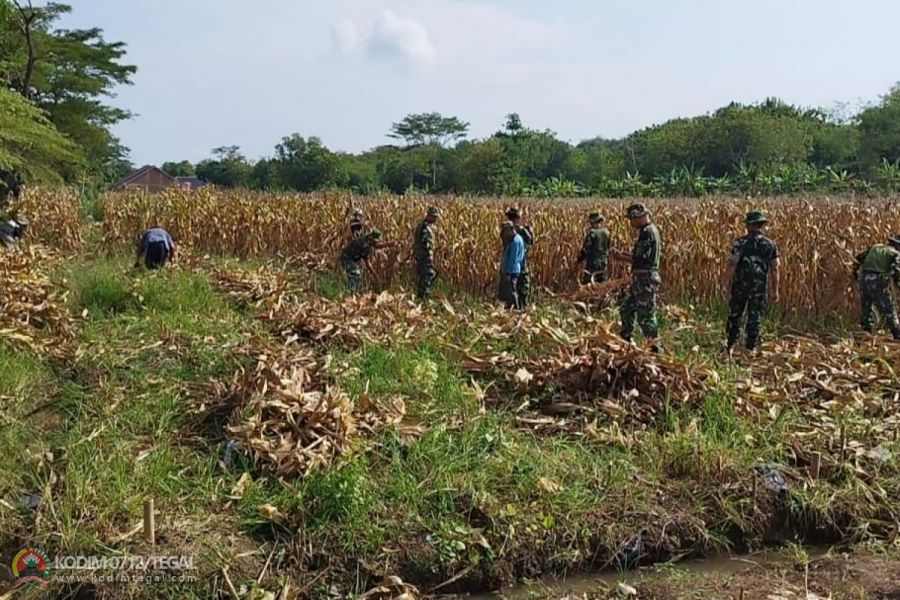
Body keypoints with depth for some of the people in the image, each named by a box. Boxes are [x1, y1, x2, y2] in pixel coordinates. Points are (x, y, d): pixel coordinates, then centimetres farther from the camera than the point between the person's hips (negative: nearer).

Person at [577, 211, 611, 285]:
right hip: (603, 262, 6)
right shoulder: (607, 233, 5)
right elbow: (609, 248, 12)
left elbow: (585, 248, -13)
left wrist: (579, 259, 0)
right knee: (602, 285, 13)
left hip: (592, 262, -6)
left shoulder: (592, 232, -15)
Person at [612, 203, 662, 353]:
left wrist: (622, 258, -13)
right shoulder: (649, 231, 14)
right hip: (641, 279, 11)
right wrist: (624, 254, 9)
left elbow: (643, 259, -22)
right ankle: (626, 341, 26)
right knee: (626, 309, 17)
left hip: (646, 280, -11)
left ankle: (655, 347, 5)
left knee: (645, 315, -4)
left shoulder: (648, 232, -18)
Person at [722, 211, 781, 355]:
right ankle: (751, 348, 10)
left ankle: (730, 346, 15)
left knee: (735, 315, 12)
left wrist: (725, 280, 2)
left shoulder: (741, 243, -10)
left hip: (740, 285, -1)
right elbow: (775, 269, -1)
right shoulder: (770, 244, 0)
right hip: (759, 287, 1)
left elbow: (732, 264, -13)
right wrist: (775, 290, 4)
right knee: (755, 318, 8)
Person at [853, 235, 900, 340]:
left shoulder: (875, 247, 20)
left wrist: (855, 273, 30)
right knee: (889, 310, 4)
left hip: (864, 280, 5)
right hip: (878, 283, -5)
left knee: (866, 308, 18)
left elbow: (858, 258, 19)